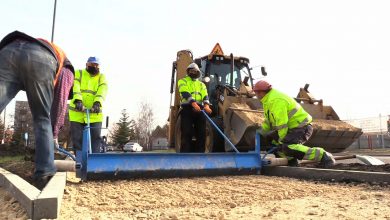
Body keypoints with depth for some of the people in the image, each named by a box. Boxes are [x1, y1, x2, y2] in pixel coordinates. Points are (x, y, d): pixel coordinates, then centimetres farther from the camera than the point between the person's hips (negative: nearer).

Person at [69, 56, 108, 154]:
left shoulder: (101, 77, 12)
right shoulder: (78, 73, 9)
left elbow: (102, 91, -9)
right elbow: (75, 87, -10)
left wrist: (97, 102, -30)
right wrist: (77, 100, -30)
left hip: (95, 114, 1)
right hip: (77, 113, 0)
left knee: (95, 138, -4)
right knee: (77, 139, 1)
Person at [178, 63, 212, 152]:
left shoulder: (201, 84, 27)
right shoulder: (183, 81, 13)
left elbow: (205, 95, 8)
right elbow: (185, 93, -7)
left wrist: (206, 105, -15)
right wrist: (193, 103, -25)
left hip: (200, 109, 4)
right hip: (187, 108, -4)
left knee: (201, 133, -1)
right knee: (187, 133, -10)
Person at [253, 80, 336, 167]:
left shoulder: (276, 101, -21)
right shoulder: (269, 99, 13)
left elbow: (282, 123, -24)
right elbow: (269, 119, 25)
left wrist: (282, 140, -14)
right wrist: (261, 133, 19)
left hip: (301, 127, -11)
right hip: (293, 127, 11)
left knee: (288, 148, -29)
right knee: (271, 138, 14)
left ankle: (323, 156, -20)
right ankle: (291, 160, 12)